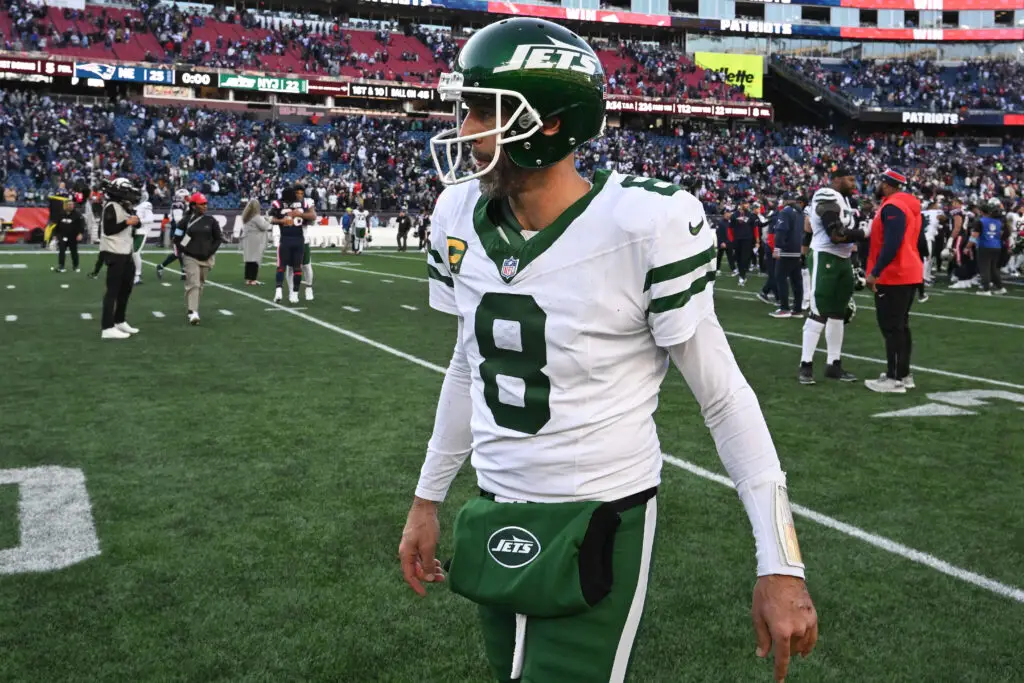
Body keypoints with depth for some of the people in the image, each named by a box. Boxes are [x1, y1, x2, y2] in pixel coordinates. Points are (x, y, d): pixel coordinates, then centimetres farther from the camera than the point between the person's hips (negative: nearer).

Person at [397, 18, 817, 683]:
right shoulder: (461, 217, -2)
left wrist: (780, 564, -13)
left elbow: (725, 397, -12)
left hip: (598, 525, -5)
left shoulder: (641, 225, -20)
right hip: (494, 515, 6)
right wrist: (428, 498, 18)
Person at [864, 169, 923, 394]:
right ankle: (904, 374, 20)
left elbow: (891, 244, -25)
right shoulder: (909, 205, 15)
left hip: (893, 276, -10)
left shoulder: (892, 207, -17)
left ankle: (895, 379, -3)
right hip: (908, 273, 10)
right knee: (900, 325, 15)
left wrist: (875, 272, -22)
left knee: (891, 327, -6)